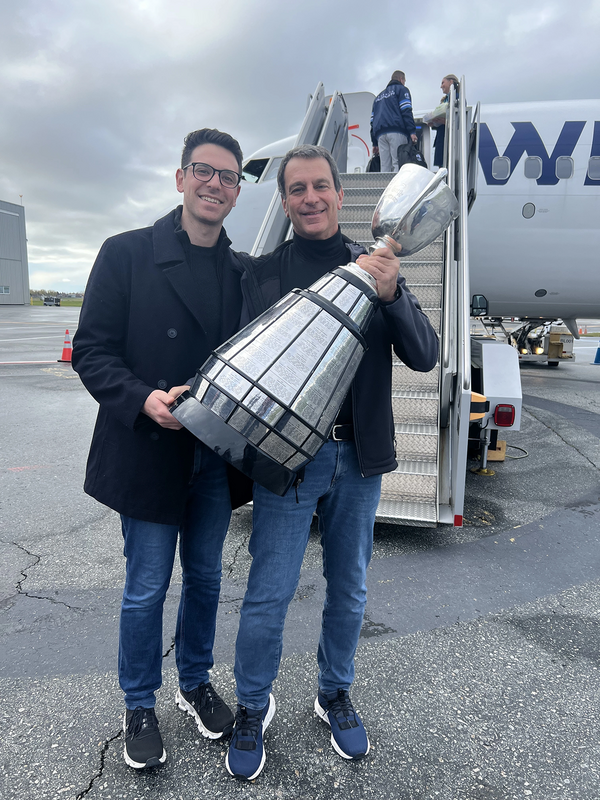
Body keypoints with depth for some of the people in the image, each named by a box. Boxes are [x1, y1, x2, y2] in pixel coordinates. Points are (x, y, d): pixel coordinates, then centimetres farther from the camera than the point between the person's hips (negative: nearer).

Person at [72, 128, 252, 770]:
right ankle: (139, 708, 33)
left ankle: (194, 684, 41)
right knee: (146, 589, 9)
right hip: (149, 452, -3)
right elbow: (91, 351, -8)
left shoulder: (242, 272, 7)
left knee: (205, 578, 18)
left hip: (216, 455, 4)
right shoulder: (127, 254, -4)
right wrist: (143, 399, -24)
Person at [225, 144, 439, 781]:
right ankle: (252, 708, 30)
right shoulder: (263, 273, 1)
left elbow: (424, 358, -2)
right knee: (268, 595, 3)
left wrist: (391, 295, -20)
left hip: (358, 455, 3)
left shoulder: (375, 267, 5)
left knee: (349, 590, 16)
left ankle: (335, 694, 41)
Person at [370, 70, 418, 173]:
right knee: (398, 164, -15)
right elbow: (406, 111, -4)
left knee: (385, 167, -1)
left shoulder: (379, 96, 32)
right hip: (396, 132, -5)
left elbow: (372, 120, 25)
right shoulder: (401, 89, 13)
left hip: (380, 134, 6)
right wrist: (412, 131, -11)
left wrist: (375, 143, 23)